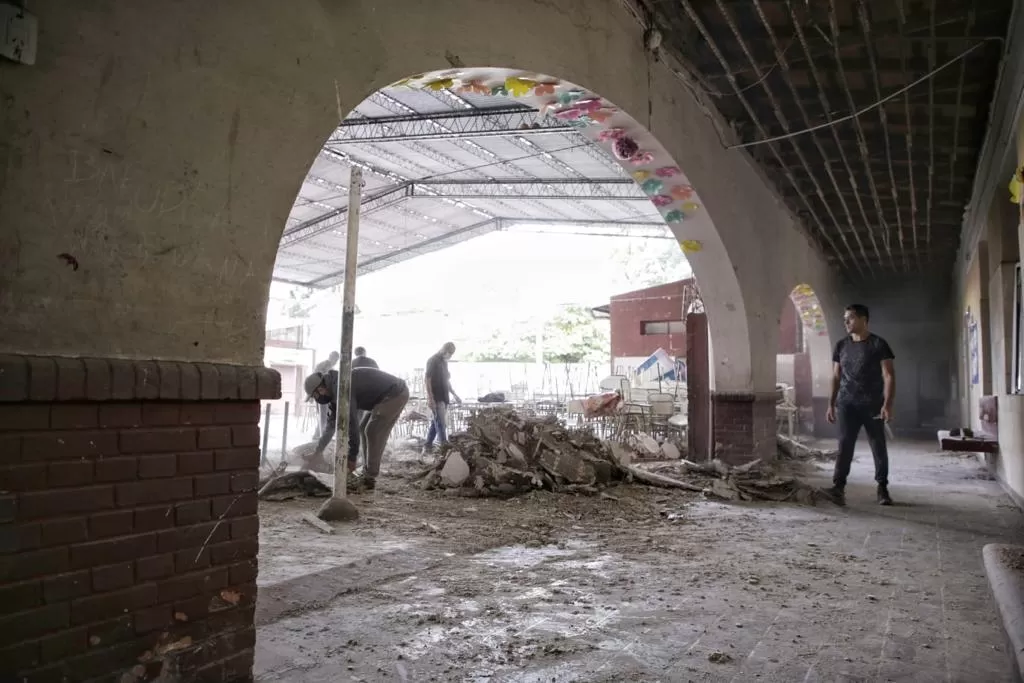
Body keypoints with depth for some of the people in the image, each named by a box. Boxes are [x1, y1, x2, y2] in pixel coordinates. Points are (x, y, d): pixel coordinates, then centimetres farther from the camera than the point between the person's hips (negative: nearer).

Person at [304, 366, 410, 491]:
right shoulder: (334, 389, 10)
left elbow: (351, 423, -24)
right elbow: (332, 423, 21)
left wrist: (351, 458, -17)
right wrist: (318, 451, 24)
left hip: (395, 394, -10)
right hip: (389, 394, 10)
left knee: (373, 433, -8)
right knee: (364, 430, 13)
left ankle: (369, 480, -1)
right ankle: (368, 475, 16)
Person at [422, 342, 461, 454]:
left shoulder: (444, 362, 16)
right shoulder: (432, 360, -11)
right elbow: (426, 379, -15)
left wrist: (454, 394, 23)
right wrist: (430, 398, -21)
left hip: (443, 397, 9)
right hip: (436, 398, -8)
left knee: (435, 422, 11)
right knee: (441, 424, -8)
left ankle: (427, 446, 19)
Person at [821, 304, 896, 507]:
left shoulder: (878, 344, -3)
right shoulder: (841, 345, 10)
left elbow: (889, 376, -7)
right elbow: (836, 377, 14)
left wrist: (887, 404, -17)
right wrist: (831, 404, 9)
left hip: (872, 405, -3)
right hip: (847, 404, 3)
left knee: (878, 446, 5)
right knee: (844, 444, -8)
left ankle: (882, 489, 18)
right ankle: (838, 488, -16)